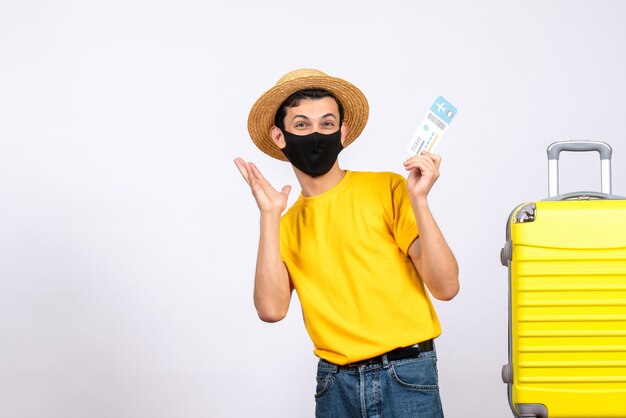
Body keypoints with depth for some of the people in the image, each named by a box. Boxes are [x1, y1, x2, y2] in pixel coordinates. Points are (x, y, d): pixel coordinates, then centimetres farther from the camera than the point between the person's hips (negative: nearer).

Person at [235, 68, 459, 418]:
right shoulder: (287, 225, 7)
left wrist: (418, 200, -17)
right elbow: (272, 309, -10)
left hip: (404, 375, -3)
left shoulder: (387, 189, -3)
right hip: (335, 383, 3)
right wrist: (269, 216, -10)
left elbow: (446, 286, -9)